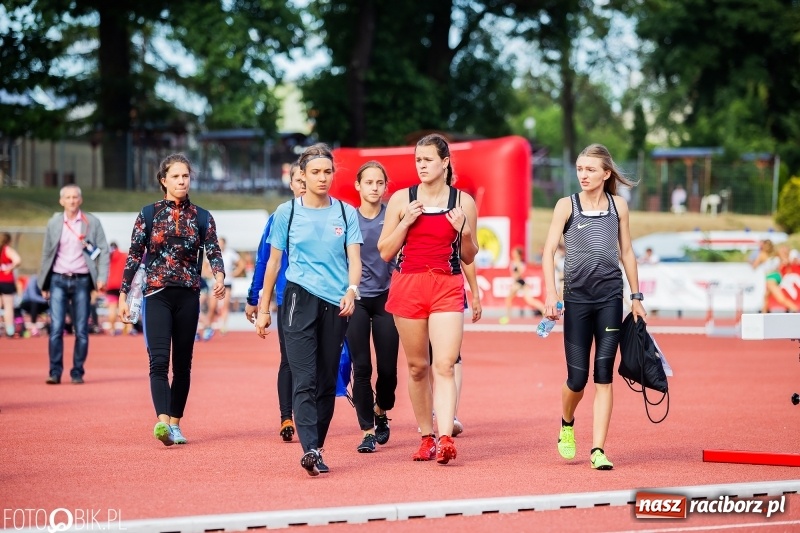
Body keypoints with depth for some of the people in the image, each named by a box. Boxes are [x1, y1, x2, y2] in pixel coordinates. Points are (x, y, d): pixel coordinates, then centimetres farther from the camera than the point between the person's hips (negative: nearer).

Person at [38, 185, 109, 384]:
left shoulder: (92, 222, 3)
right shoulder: (54, 223, 7)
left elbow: (103, 251, 2)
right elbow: (46, 253, 11)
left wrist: (102, 277, -10)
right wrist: (44, 284, 9)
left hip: (81, 281, 0)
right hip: (58, 280, 1)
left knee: (81, 331, 1)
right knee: (56, 328, -8)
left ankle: (77, 372, 9)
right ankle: (55, 372, -4)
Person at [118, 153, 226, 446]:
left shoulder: (202, 218, 7)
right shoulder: (148, 214, 5)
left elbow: (213, 252, -1)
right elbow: (134, 256, 6)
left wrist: (219, 275, -23)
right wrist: (123, 295, 2)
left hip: (188, 296, 2)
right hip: (157, 294, -2)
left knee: (183, 364, 6)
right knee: (159, 360, -16)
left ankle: (175, 424, 14)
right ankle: (162, 421, -29)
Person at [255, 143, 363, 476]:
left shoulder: (346, 213, 8)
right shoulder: (287, 212, 5)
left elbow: (354, 259, 2)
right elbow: (273, 262, 10)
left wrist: (351, 291, -17)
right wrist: (263, 308, 10)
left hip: (336, 304, 2)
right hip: (300, 299, -2)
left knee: (327, 382, 5)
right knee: (304, 380, -14)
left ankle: (316, 450, 12)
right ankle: (309, 449, -23)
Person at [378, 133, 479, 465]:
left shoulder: (463, 202, 5)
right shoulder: (401, 200, 5)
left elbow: (469, 257, 10)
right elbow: (385, 252, 5)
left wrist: (464, 231, -9)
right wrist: (406, 222, -8)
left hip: (447, 287, -1)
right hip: (408, 286, 1)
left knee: (444, 365, -14)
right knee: (417, 366, 7)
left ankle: (445, 438, -23)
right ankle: (426, 437, 17)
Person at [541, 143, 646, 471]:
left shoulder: (618, 206, 8)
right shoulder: (567, 205, 2)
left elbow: (626, 252, 14)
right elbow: (549, 250, -4)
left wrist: (636, 296, 12)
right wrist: (550, 294, -15)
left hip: (610, 296, 1)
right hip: (577, 297, -1)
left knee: (604, 374, -3)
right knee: (578, 377, 0)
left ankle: (598, 450, -2)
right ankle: (566, 425, 32)